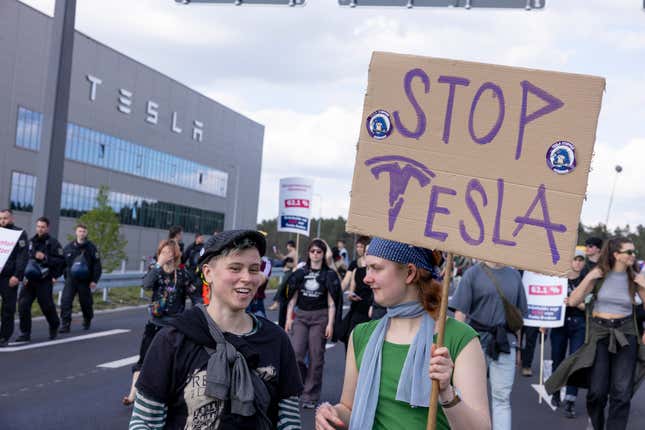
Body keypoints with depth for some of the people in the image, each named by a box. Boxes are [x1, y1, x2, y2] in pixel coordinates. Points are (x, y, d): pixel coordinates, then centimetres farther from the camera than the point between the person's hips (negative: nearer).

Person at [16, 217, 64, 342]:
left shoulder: (53, 242, -5)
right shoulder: (31, 241, 11)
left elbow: (61, 261, -12)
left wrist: (45, 258, -20)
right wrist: (25, 273, 10)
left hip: (45, 281, -4)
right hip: (29, 280, 5)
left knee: (47, 306, 3)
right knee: (23, 304, -8)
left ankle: (54, 327, 31)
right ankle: (25, 333, -1)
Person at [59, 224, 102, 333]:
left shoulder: (91, 247, -2)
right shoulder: (68, 247, 5)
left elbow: (97, 265, -3)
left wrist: (94, 280, -8)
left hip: (85, 281, -1)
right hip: (70, 280, 2)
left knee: (86, 303, 9)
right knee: (65, 302, -11)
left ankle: (87, 321, 34)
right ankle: (65, 325, -8)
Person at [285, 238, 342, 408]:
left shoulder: (329, 275, 2)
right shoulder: (300, 273, 9)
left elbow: (331, 302, -1)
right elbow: (293, 297, 10)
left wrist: (330, 323, -9)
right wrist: (289, 318, 4)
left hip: (320, 317, -2)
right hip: (301, 316, 2)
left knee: (316, 357, -1)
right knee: (296, 353, -10)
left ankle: (310, 396, 8)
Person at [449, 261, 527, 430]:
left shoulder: (514, 275, 9)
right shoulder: (473, 273, -3)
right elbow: (460, 312, -6)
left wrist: (517, 346, 17)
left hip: (505, 343, 3)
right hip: (477, 339, -2)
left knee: (502, 397, 0)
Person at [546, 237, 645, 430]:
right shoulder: (599, 274, -2)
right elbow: (573, 301, -6)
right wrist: (589, 278, -14)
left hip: (625, 335, 1)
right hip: (599, 334, -1)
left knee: (622, 392, -5)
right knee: (597, 390, -1)